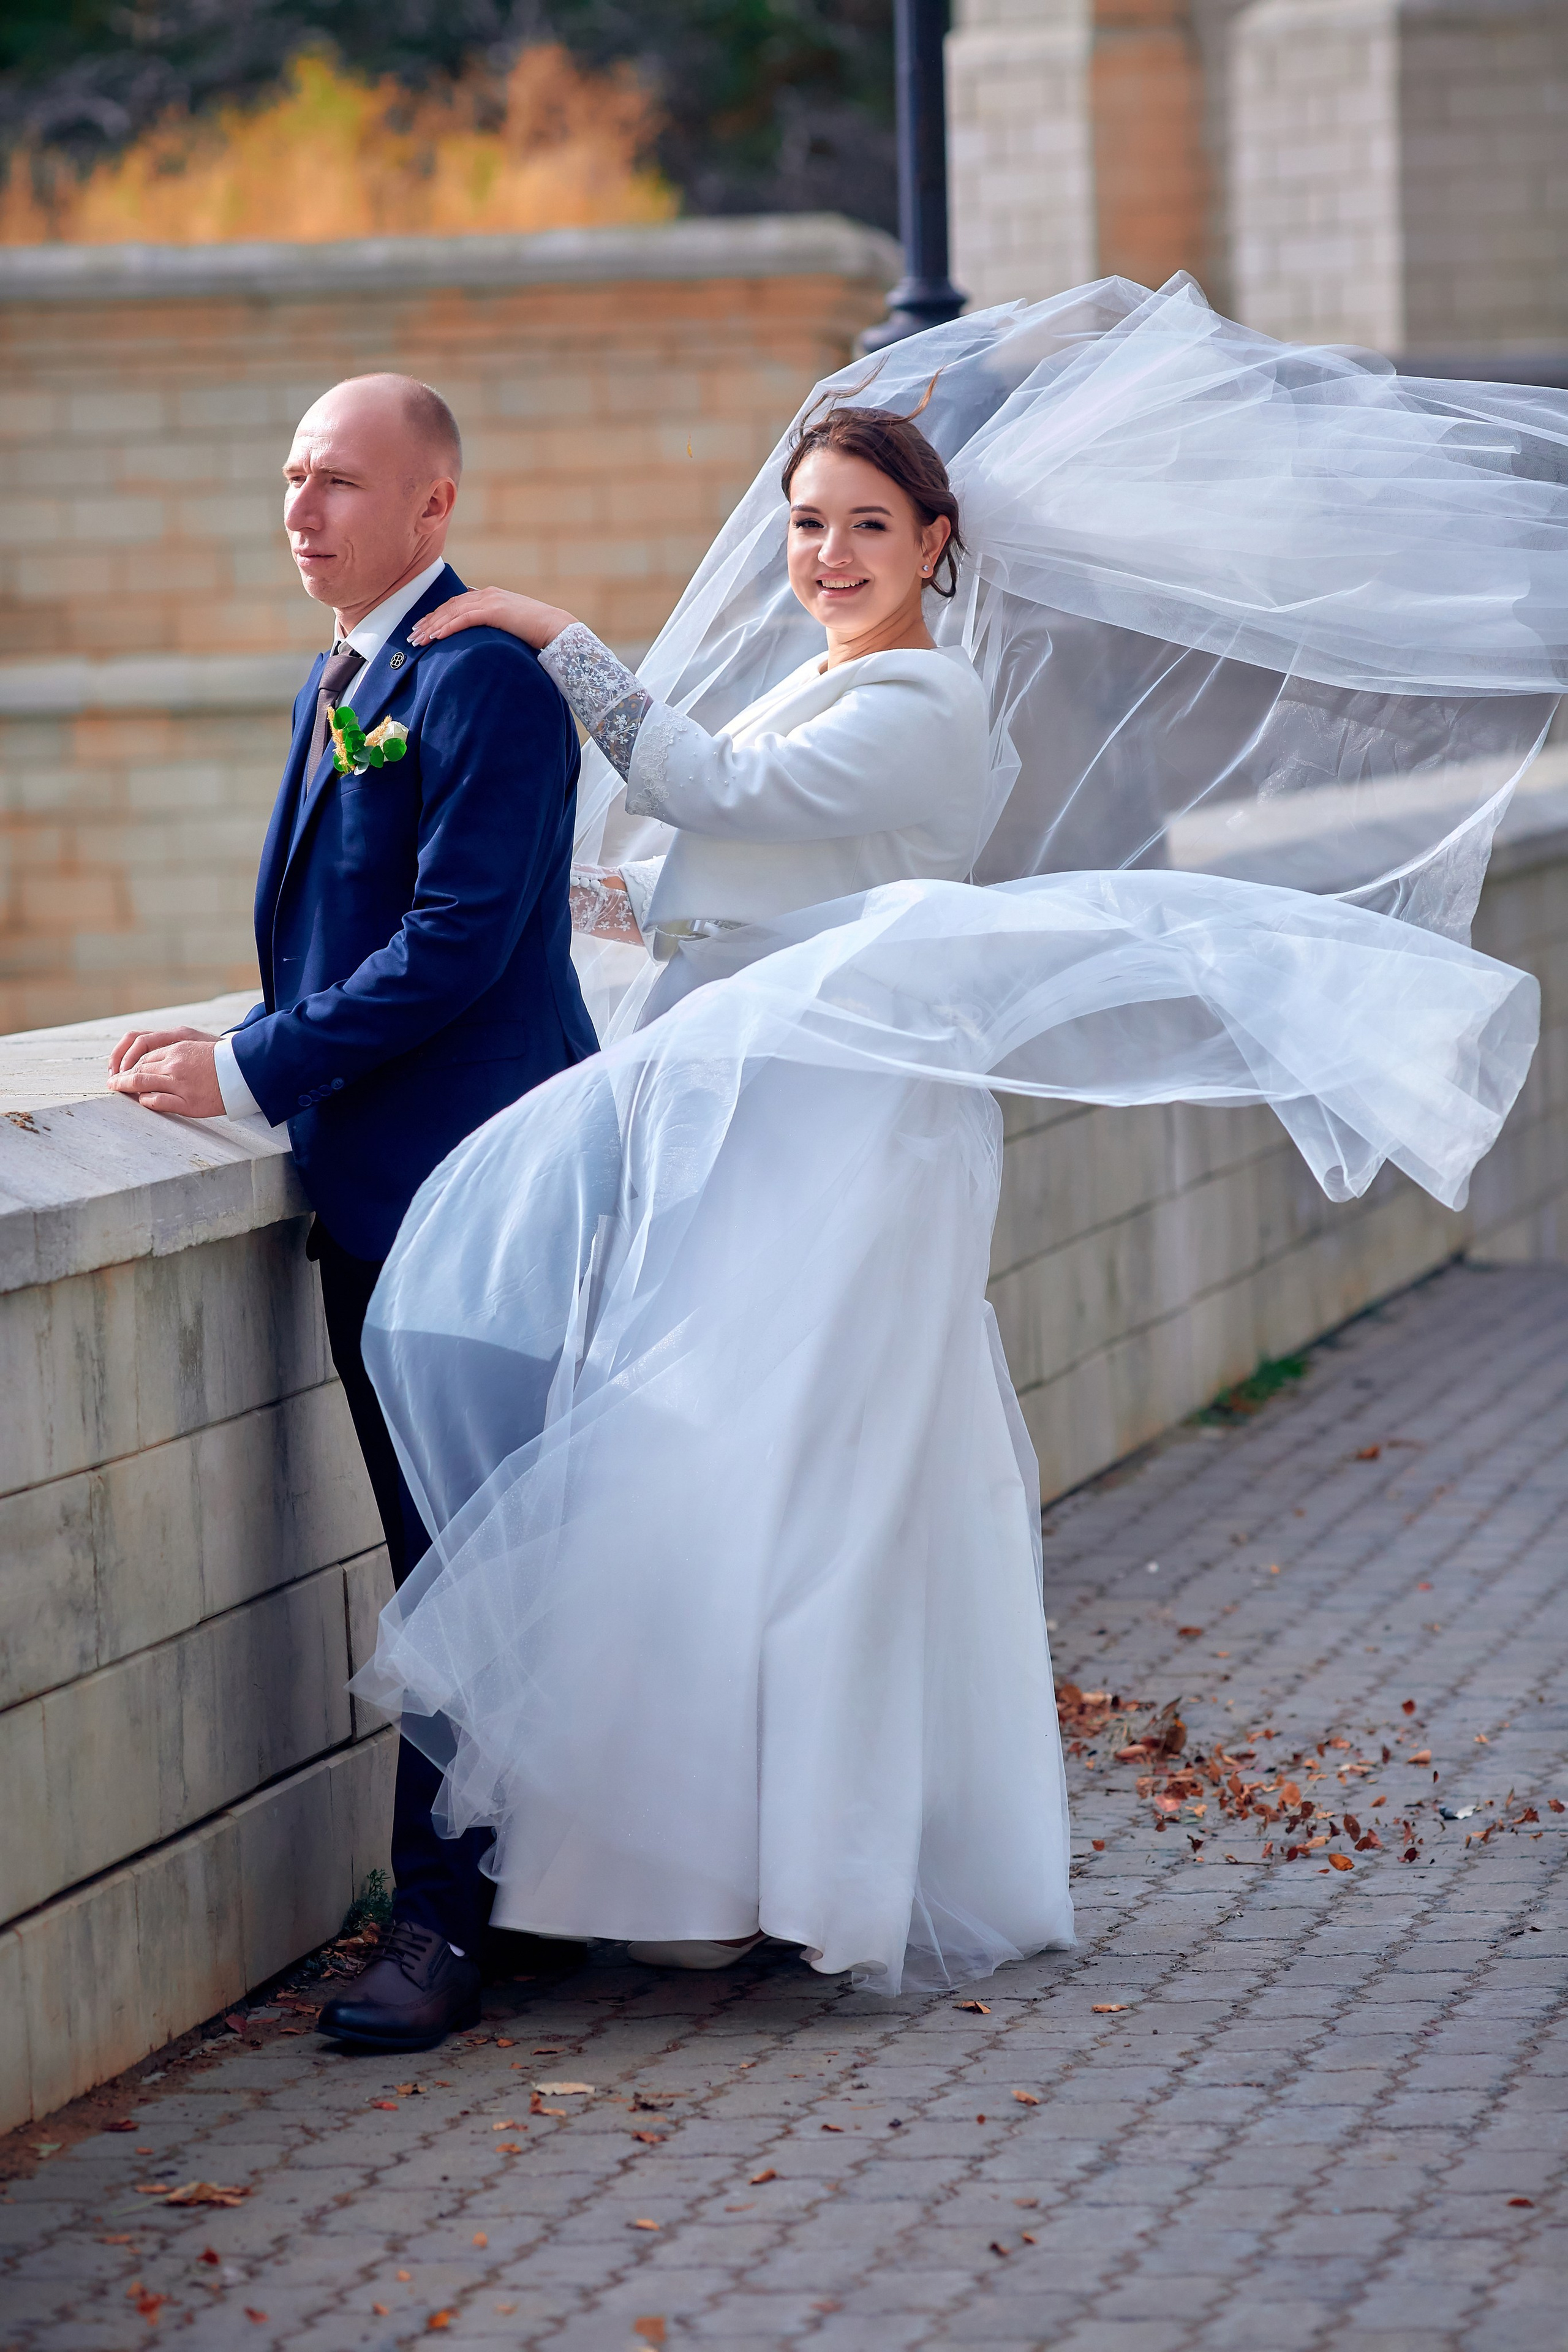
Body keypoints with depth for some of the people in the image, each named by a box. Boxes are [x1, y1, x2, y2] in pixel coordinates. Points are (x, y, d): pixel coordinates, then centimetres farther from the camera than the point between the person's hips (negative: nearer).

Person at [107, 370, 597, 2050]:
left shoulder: (482, 682, -15)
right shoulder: (343, 679, 16)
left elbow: (459, 944, -21)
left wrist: (252, 1072, -17)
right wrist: (248, 1051, 6)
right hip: (371, 1185, 9)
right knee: (442, 1561, 14)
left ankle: (443, 1926, 0)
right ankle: (501, 1884, 23)